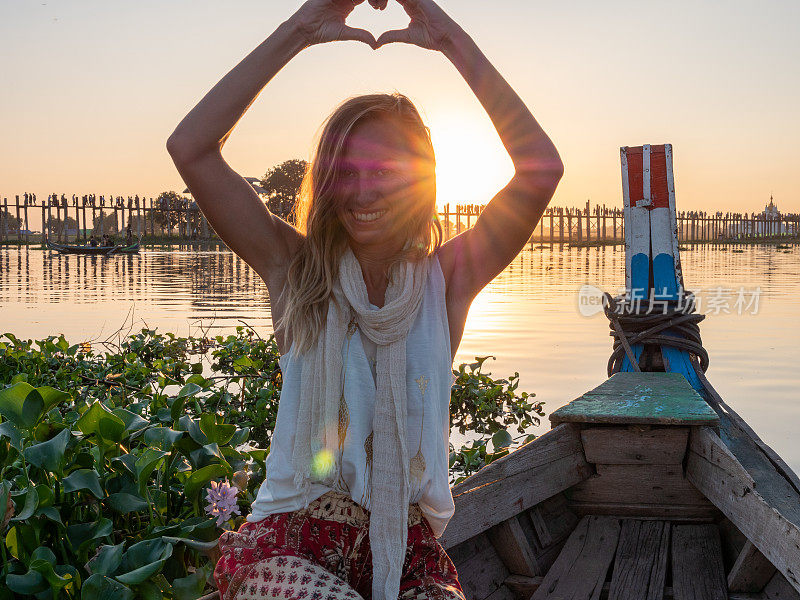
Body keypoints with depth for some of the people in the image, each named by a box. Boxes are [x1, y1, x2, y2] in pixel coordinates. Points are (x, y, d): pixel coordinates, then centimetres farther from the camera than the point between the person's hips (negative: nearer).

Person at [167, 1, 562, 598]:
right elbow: (191, 148, -10)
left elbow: (542, 169, -13)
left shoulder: (447, 279, -1)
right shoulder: (296, 269, -1)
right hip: (289, 543, -1)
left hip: (407, 546, 1)